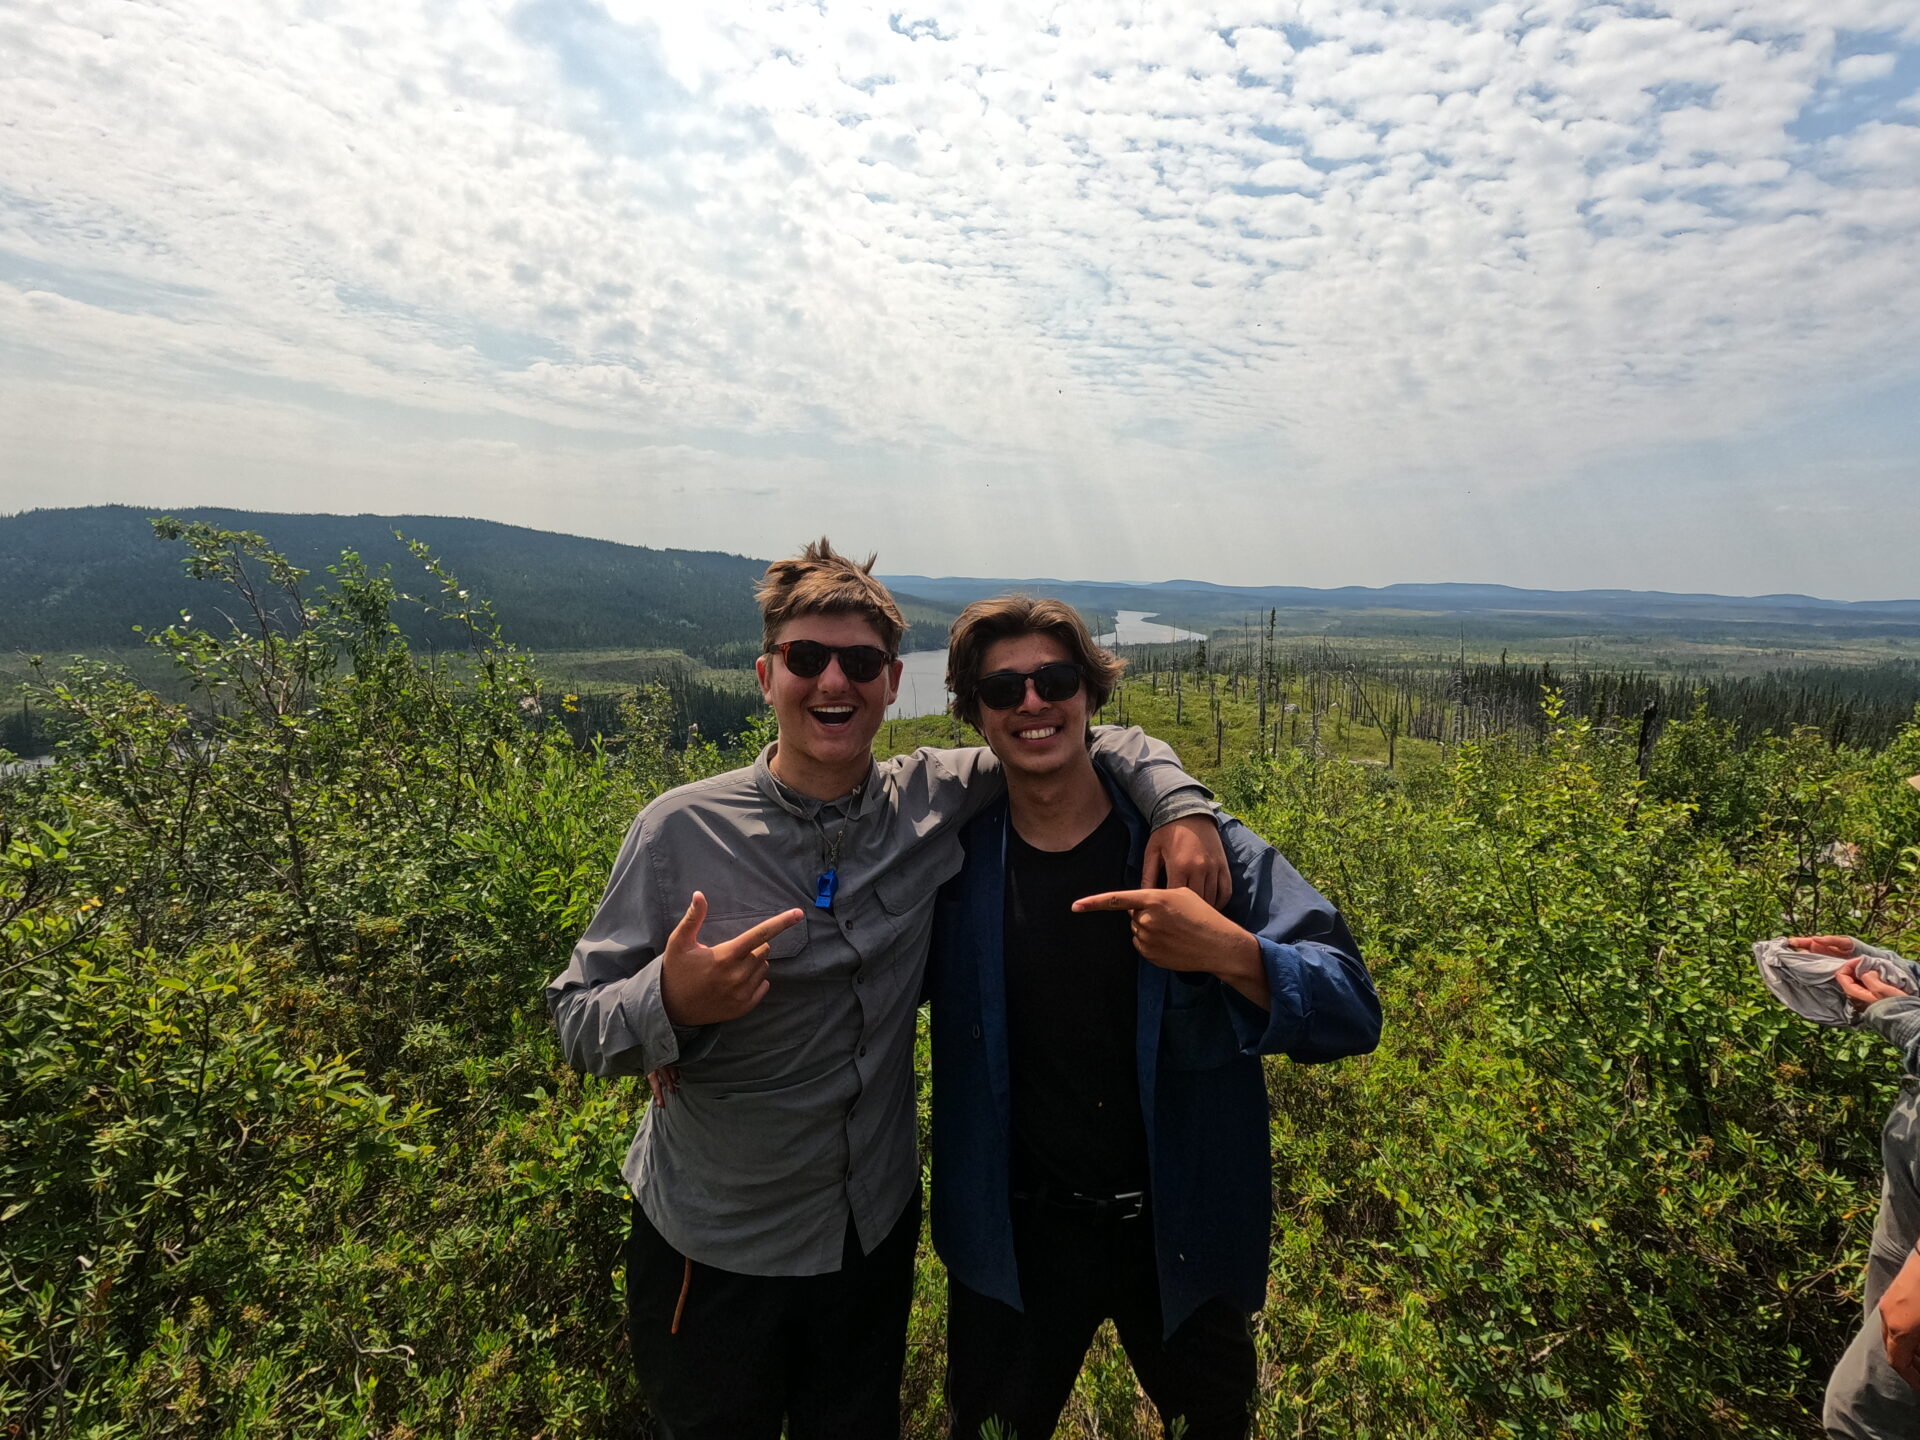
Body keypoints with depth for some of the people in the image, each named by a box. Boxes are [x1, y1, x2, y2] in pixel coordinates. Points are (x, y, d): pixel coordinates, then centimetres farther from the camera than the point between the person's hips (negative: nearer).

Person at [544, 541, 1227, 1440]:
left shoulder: (933, 801, -12)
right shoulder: (682, 831, -18)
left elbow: (1092, 742, -1)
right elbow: (575, 1021, -13)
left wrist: (1180, 802, -19)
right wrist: (670, 1003, -34)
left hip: (879, 1231, 2)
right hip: (714, 1255, -2)